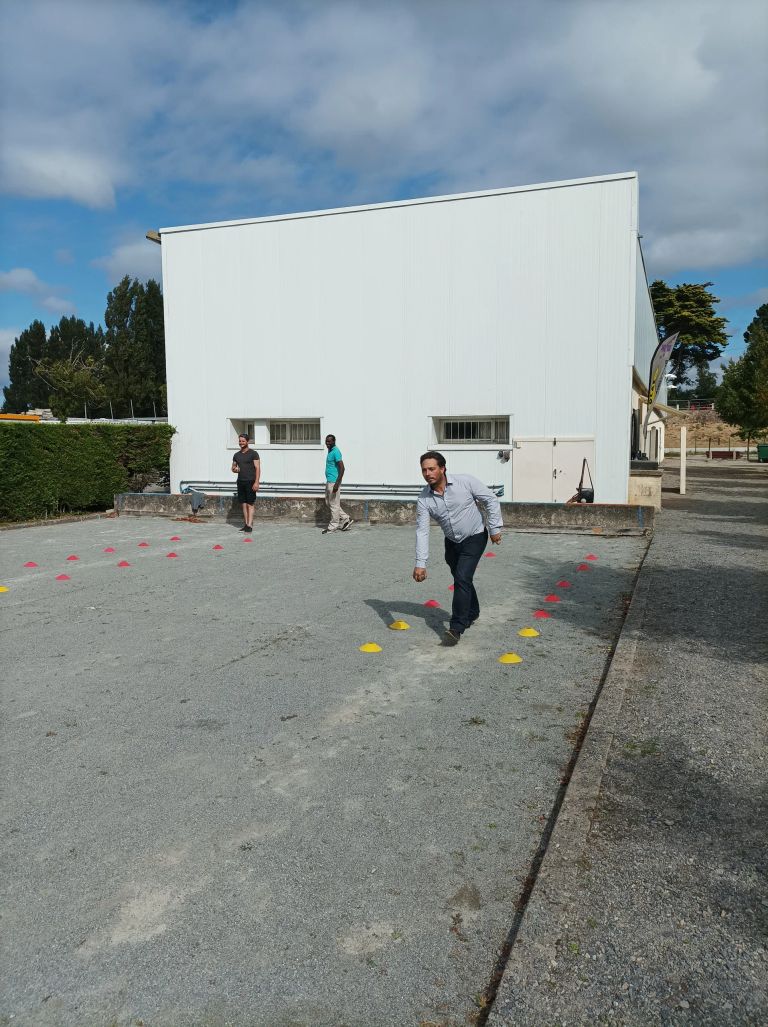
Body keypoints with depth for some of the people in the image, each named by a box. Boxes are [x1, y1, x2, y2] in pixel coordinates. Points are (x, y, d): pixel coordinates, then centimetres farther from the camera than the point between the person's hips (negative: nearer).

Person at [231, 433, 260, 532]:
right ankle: (246, 524, 7)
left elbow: (257, 468, -7)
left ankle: (250, 525, -9)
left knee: (250, 504, -7)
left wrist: (256, 482, -17)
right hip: (240, 482, 6)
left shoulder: (253, 453, -2)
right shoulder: (236, 455, 15)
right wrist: (235, 469, -3)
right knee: (244, 504, 5)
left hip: (250, 482, -6)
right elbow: (233, 468, 23)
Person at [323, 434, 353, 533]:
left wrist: (337, 483, -27)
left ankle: (333, 527, 5)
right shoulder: (330, 451, 14)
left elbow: (342, 468, -23)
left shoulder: (335, 452, -16)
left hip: (333, 482, -11)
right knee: (329, 502, 15)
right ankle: (346, 519, 19)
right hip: (329, 481, 11)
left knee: (334, 504, -2)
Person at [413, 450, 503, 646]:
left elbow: (490, 500, -10)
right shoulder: (424, 499, -14)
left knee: (462, 579, -16)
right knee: (461, 580, 18)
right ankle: (472, 614, 43)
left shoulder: (465, 482, -21)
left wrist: (495, 528, -12)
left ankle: (456, 628, -13)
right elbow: (422, 531, -16)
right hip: (452, 542, 4)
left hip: (474, 538, -4)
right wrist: (420, 563, -22)